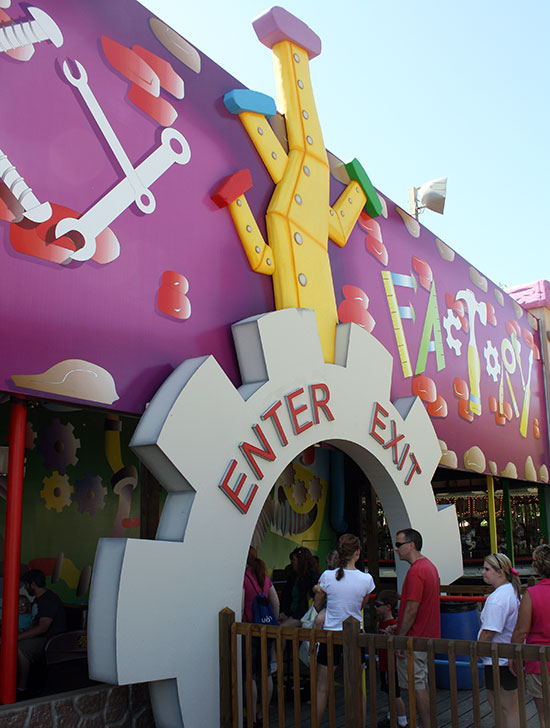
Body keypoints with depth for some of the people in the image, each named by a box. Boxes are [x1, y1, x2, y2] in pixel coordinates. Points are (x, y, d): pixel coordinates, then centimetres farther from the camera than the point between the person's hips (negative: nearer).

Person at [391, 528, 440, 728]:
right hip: (428, 635, 10)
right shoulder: (429, 566, 11)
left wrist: (400, 638, -17)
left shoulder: (416, 571, -21)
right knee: (422, 683, 17)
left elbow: (412, 609, -24)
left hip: (415, 638, -10)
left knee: (417, 685, 0)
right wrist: (398, 627, 18)